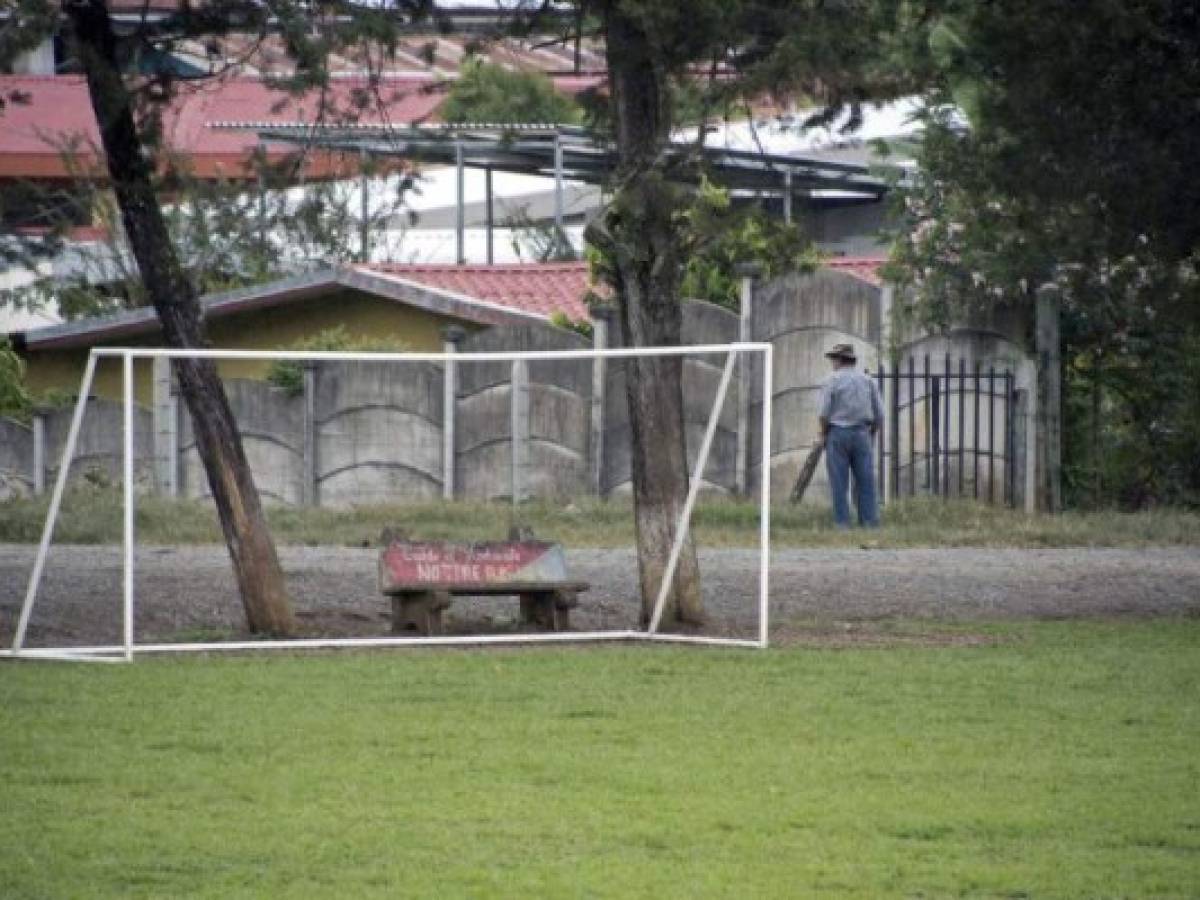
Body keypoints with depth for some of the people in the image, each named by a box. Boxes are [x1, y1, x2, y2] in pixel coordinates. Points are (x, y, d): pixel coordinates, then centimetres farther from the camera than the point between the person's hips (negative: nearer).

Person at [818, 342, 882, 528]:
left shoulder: (831, 381, -4)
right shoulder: (868, 381, 7)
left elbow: (824, 413, -10)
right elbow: (879, 414, 6)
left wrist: (823, 435, 4)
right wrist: (871, 435, 18)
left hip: (837, 435, -3)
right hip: (861, 434, 3)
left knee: (839, 484, -1)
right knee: (865, 483, 2)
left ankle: (843, 523, -5)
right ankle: (870, 522, -4)